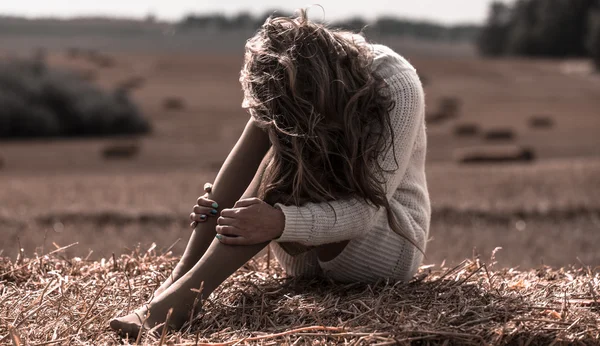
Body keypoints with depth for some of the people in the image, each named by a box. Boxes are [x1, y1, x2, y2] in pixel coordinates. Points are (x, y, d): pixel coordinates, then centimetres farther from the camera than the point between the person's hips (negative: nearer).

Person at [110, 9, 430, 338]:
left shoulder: (396, 87, -25)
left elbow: (368, 208, -31)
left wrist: (280, 222, -46)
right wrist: (222, 208, -24)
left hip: (389, 245, -4)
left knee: (293, 162, -32)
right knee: (269, 125, -23)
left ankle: (188, 292, -39)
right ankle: (176, 280, -31)